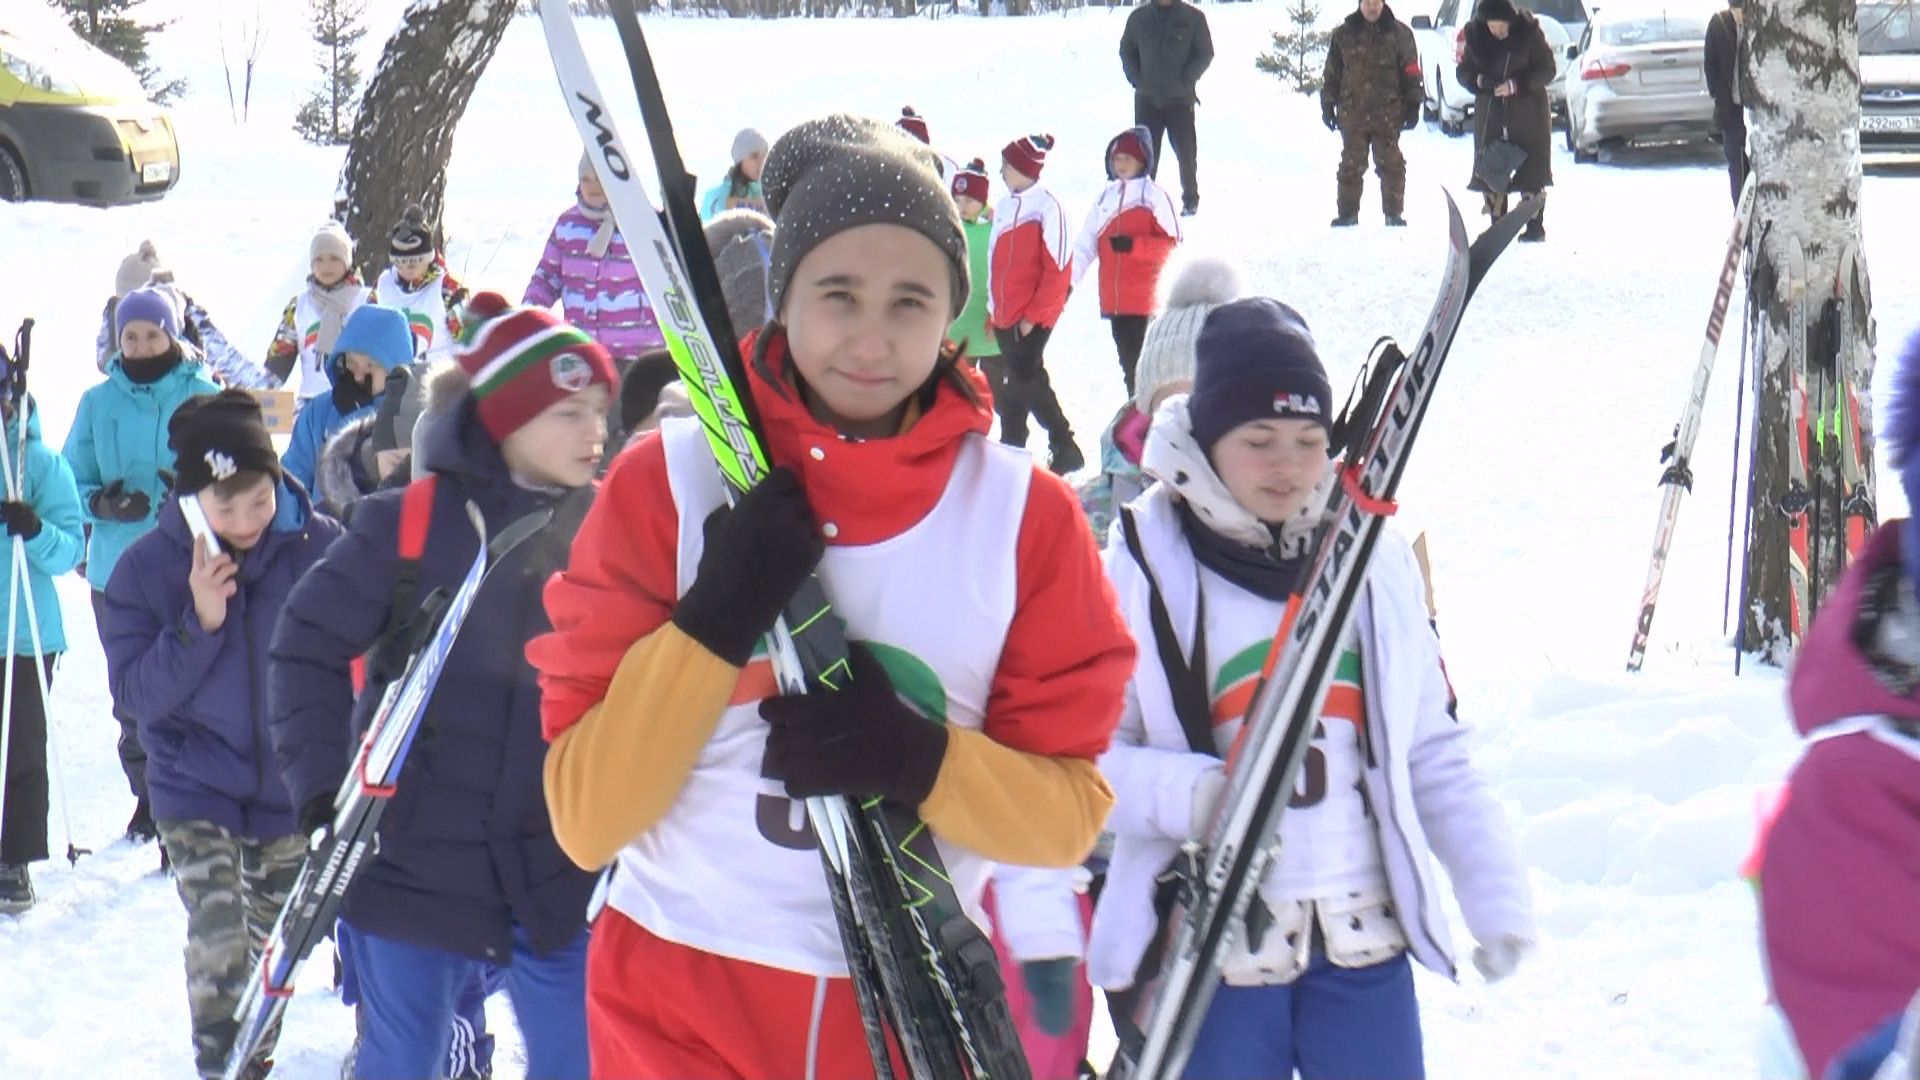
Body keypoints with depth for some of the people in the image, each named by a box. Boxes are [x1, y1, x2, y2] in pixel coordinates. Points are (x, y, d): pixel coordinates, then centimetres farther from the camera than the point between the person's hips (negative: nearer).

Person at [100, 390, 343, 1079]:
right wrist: (199, 623, -26)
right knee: (218, 943, -16)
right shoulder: (146, 568, -13)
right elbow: (133, 692, -11)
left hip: (292, 789, 1)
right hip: (197, 792, -1)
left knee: (273, 945, 17)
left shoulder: (321, 548, -16)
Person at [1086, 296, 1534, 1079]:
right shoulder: (1144, 560, -4)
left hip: (1366, 935, 3)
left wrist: (1495, 898, 7)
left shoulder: (1372, 555, 8)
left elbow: (1433, 754, 12)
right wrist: (1190, 794, -24)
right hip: (1214, 945, -3)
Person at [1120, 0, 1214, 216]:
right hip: (1146, 99, 2)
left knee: (1186, 152, 2)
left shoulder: (1194, 17, -4)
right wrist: (1136, 79, -1)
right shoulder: (1139, 17, 3)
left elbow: (1205, 53, -1)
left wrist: (1186, 81, -11)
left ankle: (1190, 199, 17)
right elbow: (1126, 50, 13)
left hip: (1180, 99, -2)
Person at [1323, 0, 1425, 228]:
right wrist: (1328, 104, 8)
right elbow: (1332, 72, 11)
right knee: (1351, 166, 5)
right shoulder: (1343, 34, 6)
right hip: (1352, 112, 1)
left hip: (1388, 114, -1)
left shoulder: (1399, 33, 2)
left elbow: (1411, 71, 5)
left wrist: (1413, 105, 1)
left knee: (1390, 165, -1)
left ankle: (1394, 213, 6)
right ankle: (1347, 213, 11)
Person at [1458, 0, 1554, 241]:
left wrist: (1516, 84, -23)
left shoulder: (1529, 33, -12)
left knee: (1531, 172, -4)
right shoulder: (1476, 36, -2)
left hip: (1527, 112, -3)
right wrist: (1479, 80, -17)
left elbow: (1547, 70, -9)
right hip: (1490, 112, 3)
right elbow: (1462, 72, 6)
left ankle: (1535, 227, 4)